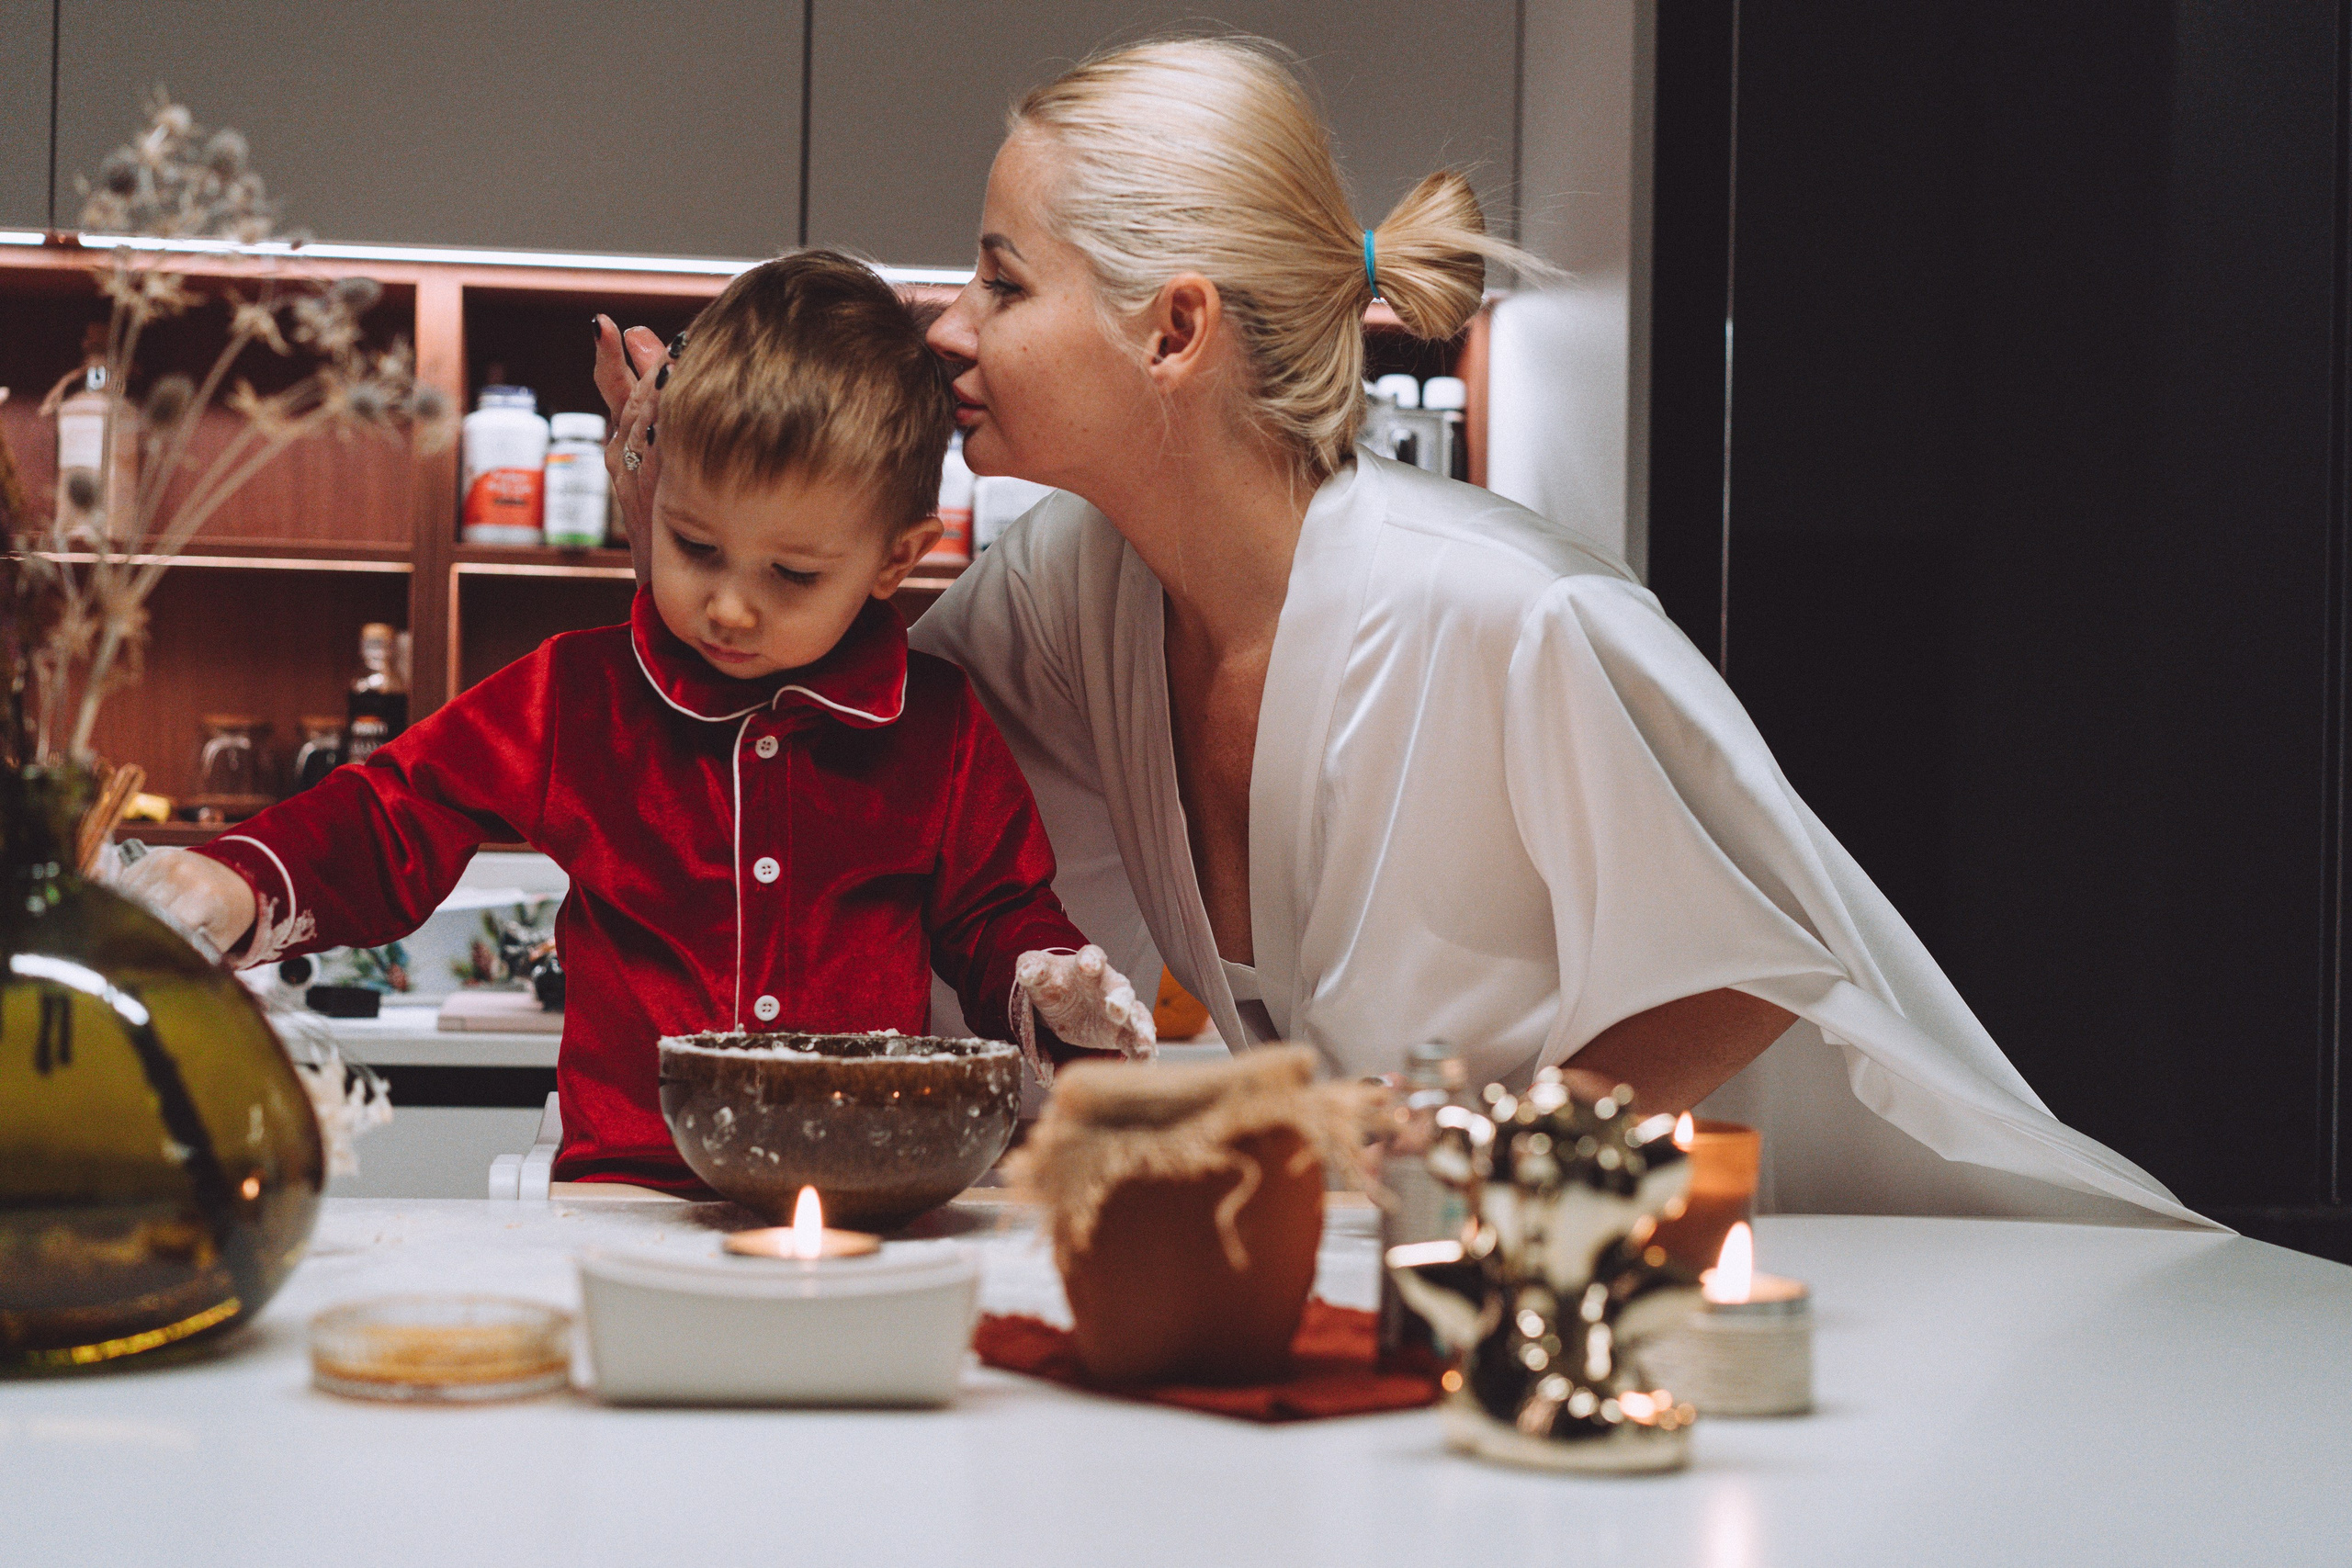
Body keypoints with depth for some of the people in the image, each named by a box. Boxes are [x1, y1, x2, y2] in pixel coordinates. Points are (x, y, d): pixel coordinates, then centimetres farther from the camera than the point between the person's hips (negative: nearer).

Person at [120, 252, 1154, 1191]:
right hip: (628, 1186, -1)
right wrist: (237, 890, -9)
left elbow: (995, 922, 20)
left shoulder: (940, 733, 9)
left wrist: (1047, 980, -4)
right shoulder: (575, 700, 8)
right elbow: (389, 828, 10)